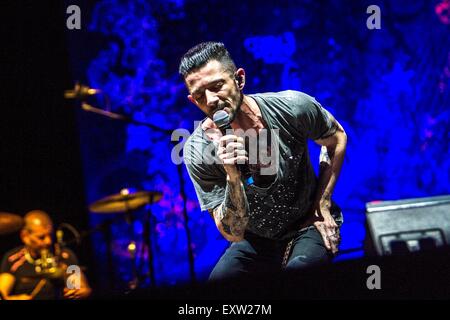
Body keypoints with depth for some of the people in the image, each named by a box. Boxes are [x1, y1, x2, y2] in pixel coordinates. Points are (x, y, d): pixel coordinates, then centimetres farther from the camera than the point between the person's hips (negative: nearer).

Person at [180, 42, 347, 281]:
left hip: (308, 226, -1)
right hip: (256, 240, 1)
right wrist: (233, 178, -38)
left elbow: (336, 139, 3)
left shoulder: (291, 108, -20)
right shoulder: (199, 153, -21)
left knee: (299, 270, -33)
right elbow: (233, 234, -21)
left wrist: (322, 207, -4)